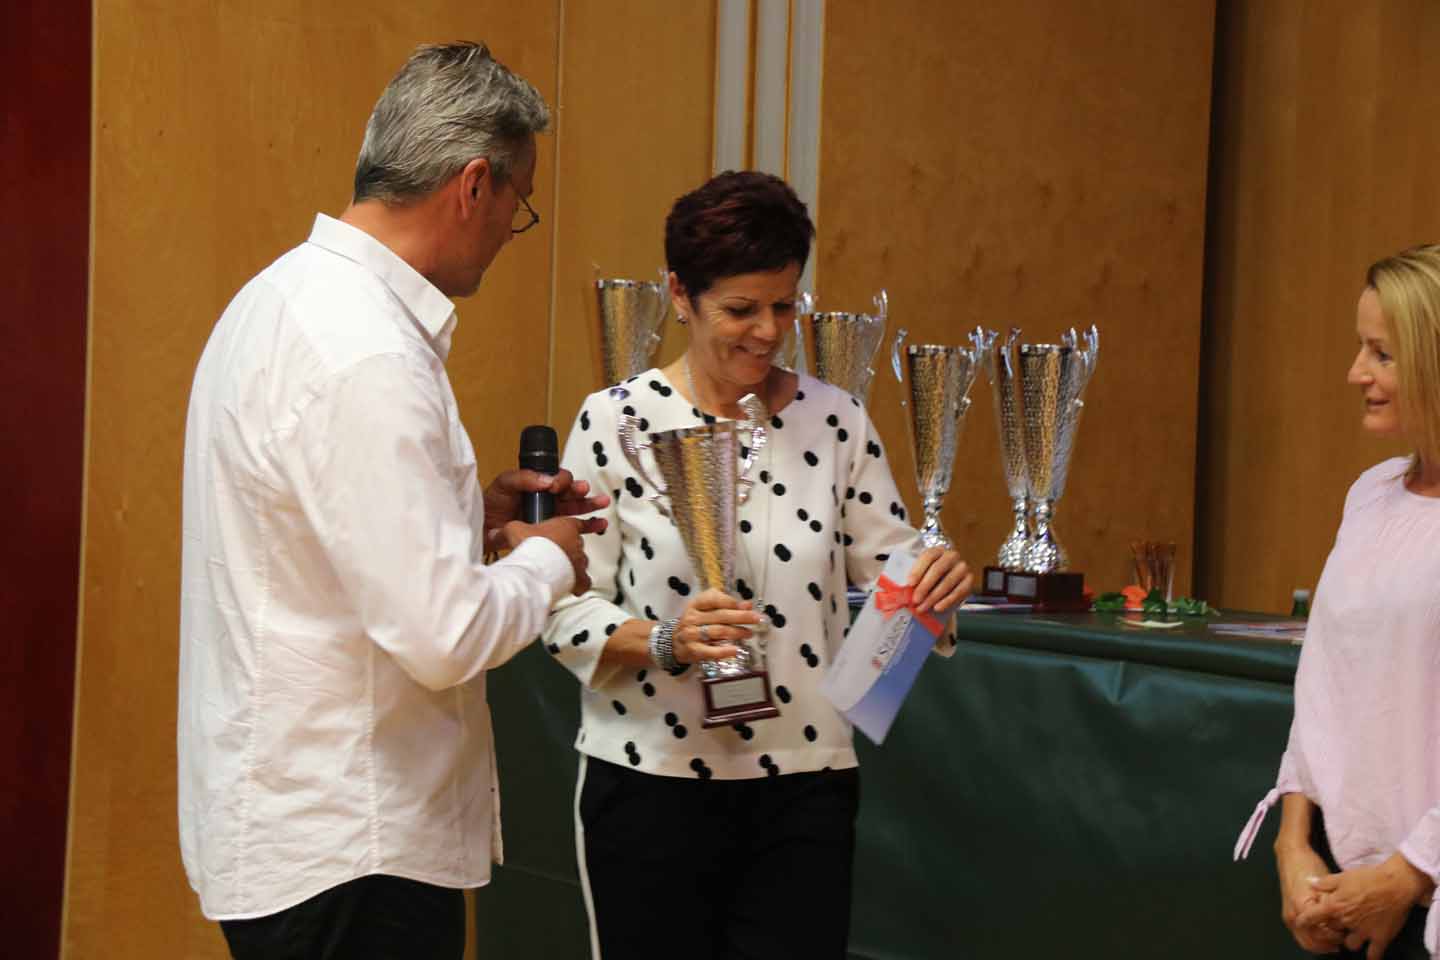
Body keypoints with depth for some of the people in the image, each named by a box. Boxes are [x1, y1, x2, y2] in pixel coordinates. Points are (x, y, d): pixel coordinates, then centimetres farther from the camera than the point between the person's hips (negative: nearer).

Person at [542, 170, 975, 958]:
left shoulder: (836, 421, 3)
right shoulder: (615, 421, -5)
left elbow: (888, 570, 7)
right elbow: (566, 611, -3)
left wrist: (933, 583, -15)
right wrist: (664, 640, -21)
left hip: (805, 784, 2)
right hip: (650, 782, -2)